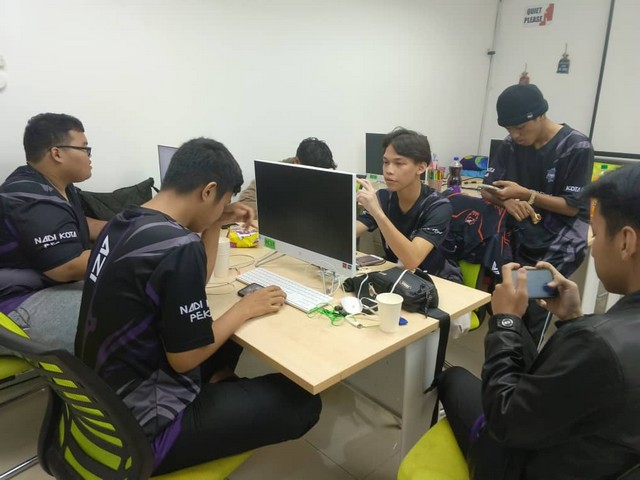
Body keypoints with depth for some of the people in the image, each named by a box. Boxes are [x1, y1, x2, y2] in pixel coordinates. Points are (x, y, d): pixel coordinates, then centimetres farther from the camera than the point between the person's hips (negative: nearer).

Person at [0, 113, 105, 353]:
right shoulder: (33, 202, -24)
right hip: (25, 302, -11)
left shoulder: (56, 186, 10)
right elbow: (70, 267, -28)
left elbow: (80, 225, 24)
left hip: (56, 284, 11)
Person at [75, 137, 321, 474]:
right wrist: (246, 308, -9)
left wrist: (214, 226, 4)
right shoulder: (179, 247, -29)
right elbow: (186, 358, -22)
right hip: (142, 426, -9)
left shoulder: (122, 224, 0)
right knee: (302, 402, -4)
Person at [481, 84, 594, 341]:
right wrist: (507, 201, -20)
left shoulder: (577, 147, -10)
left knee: (530, 322, -13)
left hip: (558, 246, -4)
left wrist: (525, 194, -21)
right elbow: (488, 190, 3)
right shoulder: (511, 144, 3)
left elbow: (572, 207, -10)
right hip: (521, 240, 4)